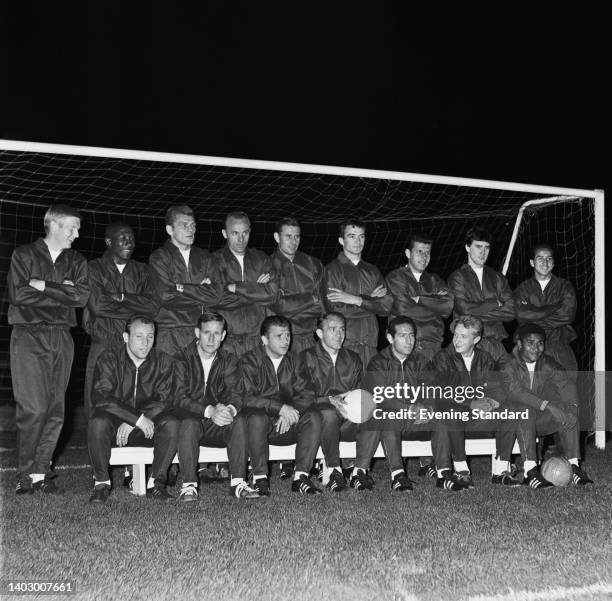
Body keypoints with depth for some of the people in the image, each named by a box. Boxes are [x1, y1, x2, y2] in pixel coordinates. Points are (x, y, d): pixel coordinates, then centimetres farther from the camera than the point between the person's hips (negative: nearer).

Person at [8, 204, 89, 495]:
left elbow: (82, 296, -1)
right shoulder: (23, 255, 5)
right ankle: (25, 473, 0)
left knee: (55, 410, 1)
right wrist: (61, 291, -7)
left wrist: (43, 286, -7)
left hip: (61, 338, 4)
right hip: (28, 337, -4)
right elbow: (17, 294, -10)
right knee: (33, 408, -11)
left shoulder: (76, 261, 15)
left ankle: (41, 473, 9)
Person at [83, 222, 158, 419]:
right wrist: (136, 309, -4)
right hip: (103, 347, -2)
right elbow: (97, 305, -10)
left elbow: (153, 306, 0)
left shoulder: (142, 271, 14)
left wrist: (121, 297, -7)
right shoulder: (94, 269, 5)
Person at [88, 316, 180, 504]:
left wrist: (131, 423, -20)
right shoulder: (109, 359, -5)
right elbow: (100, 397, -19)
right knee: (98, 422, -33)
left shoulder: (163, 361, 1)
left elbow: (164, 401, -7)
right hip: (115, 426, -1)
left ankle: (156, 482, -16)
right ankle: (101, 483, -16)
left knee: (172, 423, -27)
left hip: (146, 430, 2)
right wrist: (138, 418, -27)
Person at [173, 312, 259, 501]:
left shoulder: (228, 361, 8)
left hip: (217, 427, 2)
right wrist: (209, 411, -30)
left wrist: (229, 409, -31)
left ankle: (238, 483, -26)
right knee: (189, 422, -35)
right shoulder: (183, 359, -2)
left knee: (239, 420, -27)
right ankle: (189, 485, -29)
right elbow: (180, 398, -13)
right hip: (191, 420, -2)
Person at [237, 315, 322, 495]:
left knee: (313, 416, -22)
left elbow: (305, 395, 3)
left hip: (286, 426, 4)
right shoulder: (250, 361, -4)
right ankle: (260, 478, -23)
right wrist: (280, 408, -27)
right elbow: (247, 398, -17)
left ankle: (301, 477, -19)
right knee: (257, 418, -37)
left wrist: (290, 413, -17)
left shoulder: (292, 360, 11)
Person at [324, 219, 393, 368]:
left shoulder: (372, 271, 16)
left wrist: (357, 300, -9)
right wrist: (370, 299, -2)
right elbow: (337, 310, -10)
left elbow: (386, 307, 4)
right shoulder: (334, 269, 1)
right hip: (344, 343, -4)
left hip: (370, 342, 4)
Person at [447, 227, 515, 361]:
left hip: (495, 342, 3)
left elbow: (511, 311, 5)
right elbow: (464, 309, -9)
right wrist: (495, 304, 1)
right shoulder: (457, 277, 5)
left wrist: (479, 312, -2)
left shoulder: (497, 278, 16)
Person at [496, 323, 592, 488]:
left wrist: (572, 406, -31)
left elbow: (566, 383, -9)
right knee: (526, 409, -35)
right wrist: (547, 405, -38)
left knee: (569, 412, -17)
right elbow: (514, 391, -28)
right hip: (514, 421, -5)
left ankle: (574, 466, -21)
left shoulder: (548, 364, 6)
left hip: (539, 421, 5)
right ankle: (530, 470, -41)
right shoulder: (507, 364, -10)